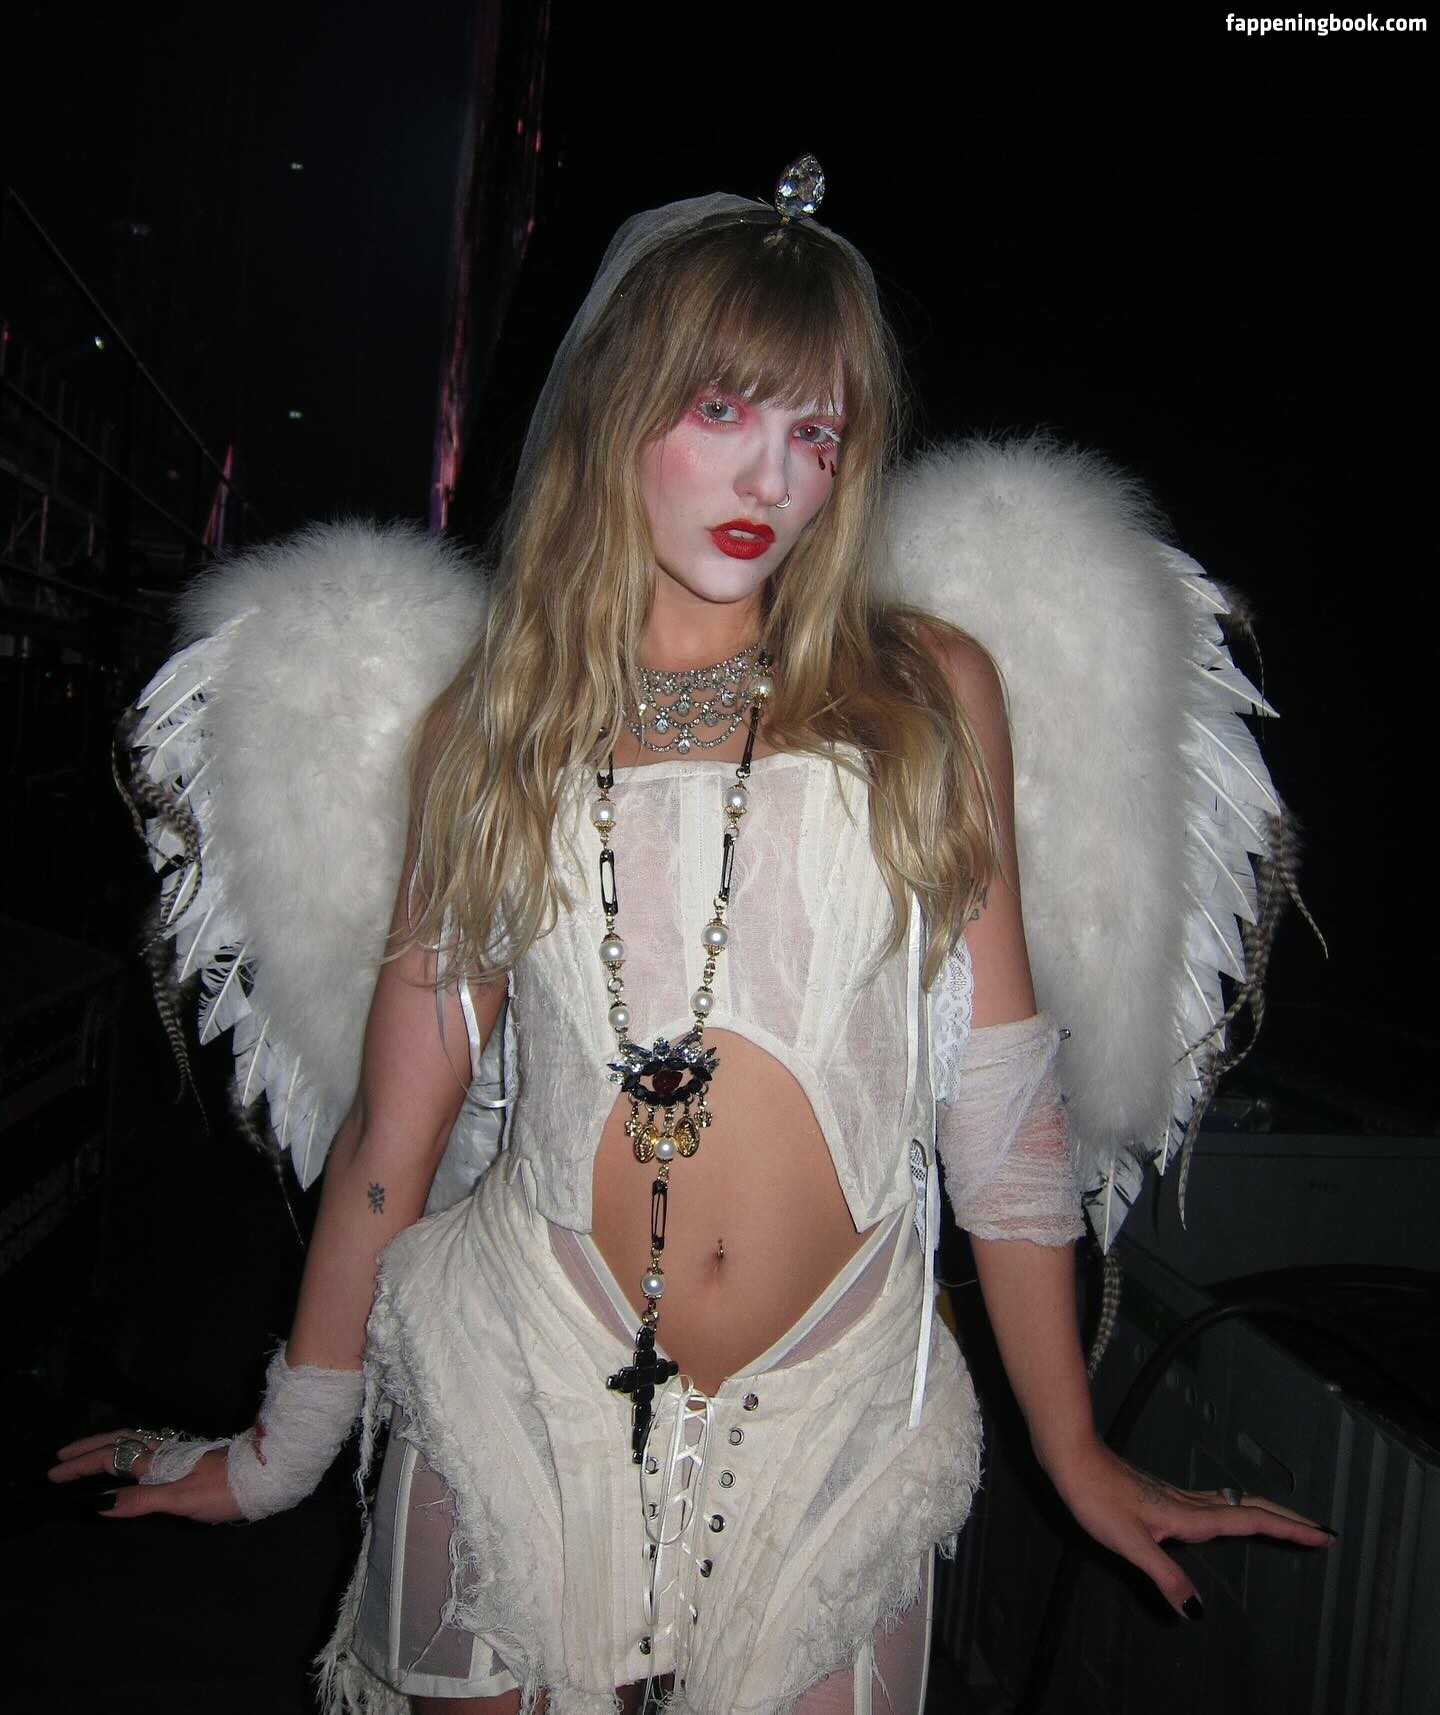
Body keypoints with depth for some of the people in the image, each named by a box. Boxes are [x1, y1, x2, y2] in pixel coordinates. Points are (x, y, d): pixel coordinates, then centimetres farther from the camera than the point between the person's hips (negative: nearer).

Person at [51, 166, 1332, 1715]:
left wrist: (1076, 1454, 5)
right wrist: (278, 1453, 12)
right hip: (524, 1402, 1)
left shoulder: (926, 693, 1)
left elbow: (1000, 1097, 2)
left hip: (833, 1423, 0)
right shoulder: (491, 726, 2)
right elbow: (394, 1122, 6)